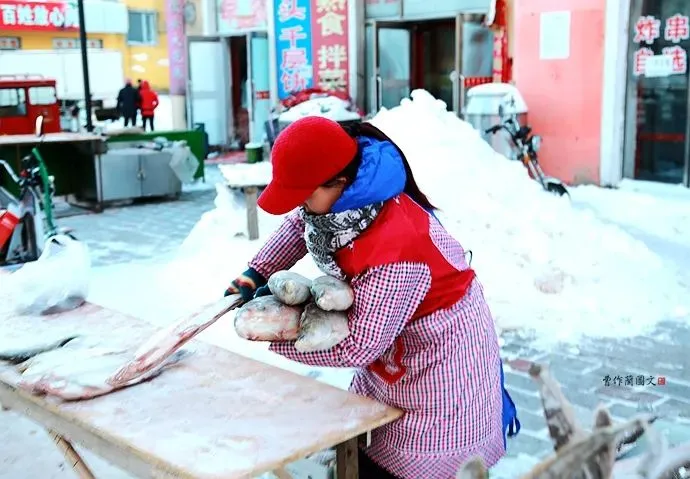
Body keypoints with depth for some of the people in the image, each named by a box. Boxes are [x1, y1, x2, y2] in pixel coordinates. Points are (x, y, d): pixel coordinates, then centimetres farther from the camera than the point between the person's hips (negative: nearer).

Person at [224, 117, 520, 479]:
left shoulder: (394, 252, -38)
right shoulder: (345, 197, -13)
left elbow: (358, 348, -30)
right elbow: (301, 222, 10)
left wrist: (278, 339, -20)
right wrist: (257, 273, -3)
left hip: (442, 359, -9)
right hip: (390, 339, 9)